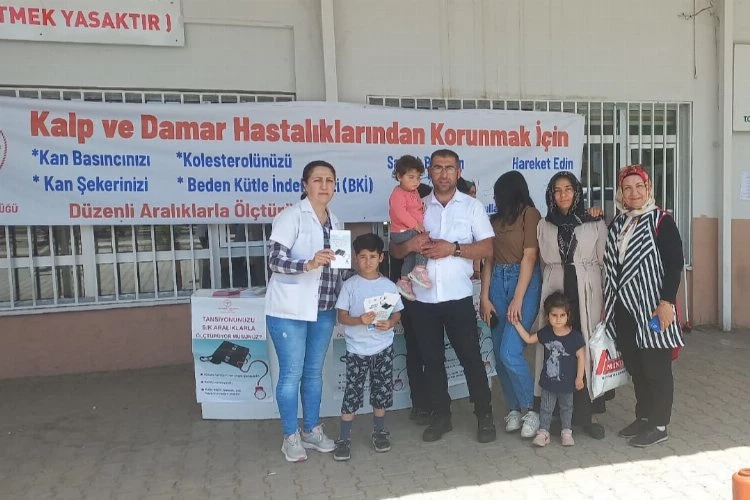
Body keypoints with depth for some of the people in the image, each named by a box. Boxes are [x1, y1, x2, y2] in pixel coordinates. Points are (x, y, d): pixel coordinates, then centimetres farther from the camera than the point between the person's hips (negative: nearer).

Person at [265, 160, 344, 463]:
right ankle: (291, 437, 18)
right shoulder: (291, 216, -10)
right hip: (290, 310, -6)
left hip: (323, 310, 6)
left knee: (314, 372, 15)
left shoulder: (334, 221, 10)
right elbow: (274, 260, -19)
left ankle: (312, 430, 29)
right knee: (292, 374, 2)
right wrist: (309, 264, -33)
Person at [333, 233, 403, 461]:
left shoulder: (388, 285, 0)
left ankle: (379, 431, 30)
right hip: (357, 349, -2)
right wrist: (359, 320, -25)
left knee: (381, 391, 11)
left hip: (383, 348, 2)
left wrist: (389, 323, -15)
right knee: (352, 393, 0)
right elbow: (342, 316, -6)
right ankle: (344, 438, 11)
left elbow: (397, 313, 7)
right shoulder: (350, 285, -6)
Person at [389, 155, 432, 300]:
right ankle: (420, 270, -24)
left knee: (411, 255, 18)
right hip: (401, 232, -10)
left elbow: (418, 209, 32)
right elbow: (399, 212, -28)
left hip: (410, 230, 10)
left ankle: (404, 281, 30)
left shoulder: (414, 192, 15)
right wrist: (415, 224, -28)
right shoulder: (398, 193, -15)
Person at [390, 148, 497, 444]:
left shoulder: (472, 206, 5)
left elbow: (487, 247, -3)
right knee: (432, 360, 11)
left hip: (458, 296, -2)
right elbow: (394, 250, 8)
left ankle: (485, 417, 18)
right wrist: (410, 245, -14)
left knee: (470, 357, 3)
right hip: (422, 298, 3)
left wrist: (453, 248, -16)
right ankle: (440, 416, 24)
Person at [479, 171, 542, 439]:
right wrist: (484, 297, 1)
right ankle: (514, 408, 20)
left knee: (510, 352, -14)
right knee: (499, 355, 5)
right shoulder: (496, 219, 15)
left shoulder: (530, 214, -3)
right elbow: (488, 259, 9)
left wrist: (518, 299, -14)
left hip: (524, 282, -6)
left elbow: (529, 257, -10)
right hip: (497, 281, 6)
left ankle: (529, 409, 7)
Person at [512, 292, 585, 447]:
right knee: (546, 408, 10)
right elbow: (529, 339, 6)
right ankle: (543, 432, 20)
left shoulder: (575, 336, -16)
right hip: (548, 381, 2)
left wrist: (579, 377, -8)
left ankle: (567, 432, 31)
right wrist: (518, 325, -1)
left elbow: (581, 357, -9)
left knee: (566, 408, 17)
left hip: (567, 382, -2)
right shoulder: (546, 333, -7)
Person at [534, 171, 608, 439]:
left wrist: (607, 301, -2)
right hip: (555, 293, 1)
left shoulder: (595, 223, 5)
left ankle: (586, 413, 10)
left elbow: (605, 263, 3)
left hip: (587, 294, -1)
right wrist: (544, 299, 8)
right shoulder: (543, 226, 9)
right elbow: (542, 263, 11)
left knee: (587, 351, -1)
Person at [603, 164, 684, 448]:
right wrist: (608, 304, 13)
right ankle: (643, 417, 26)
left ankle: (659, 425, 13)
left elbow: (675, 263, -11)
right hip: (623, 307, 6)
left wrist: (667, 301, -19)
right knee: (634, 366, 12)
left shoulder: (661, 221, -6)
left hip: (652, 307, -6)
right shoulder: (618, 224, 12)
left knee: (655, 367, 1)